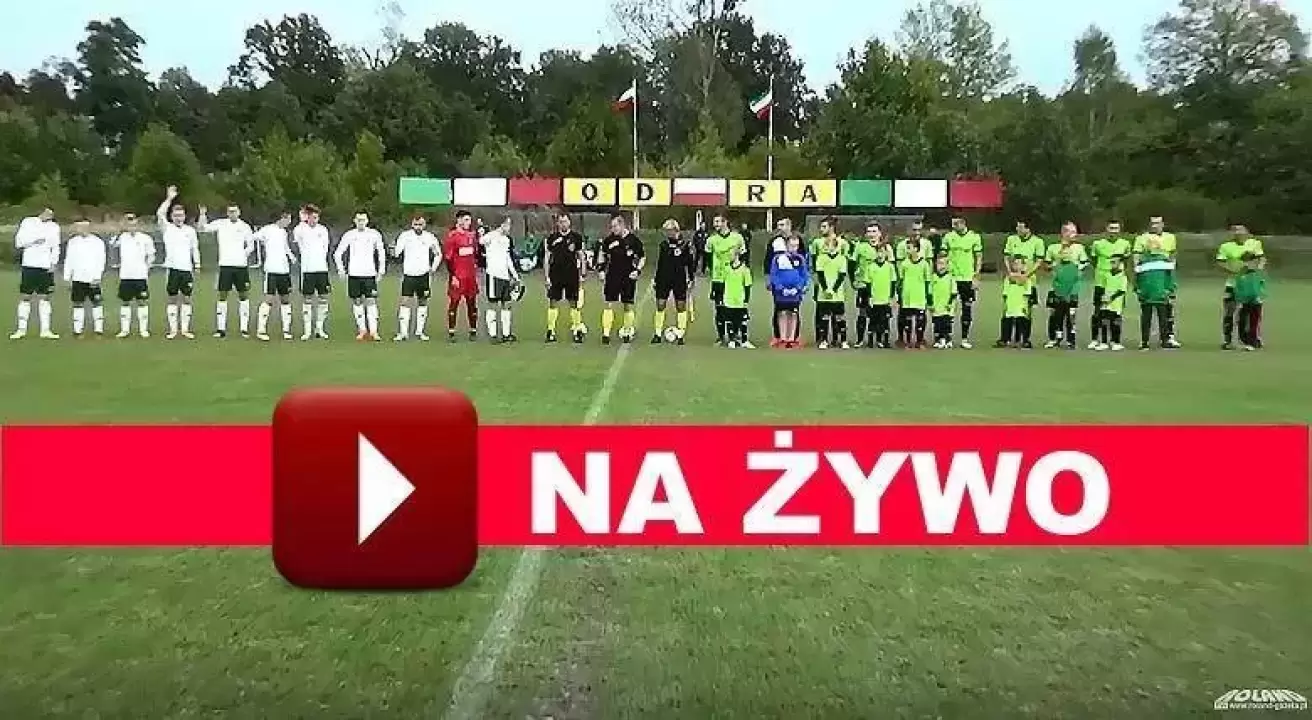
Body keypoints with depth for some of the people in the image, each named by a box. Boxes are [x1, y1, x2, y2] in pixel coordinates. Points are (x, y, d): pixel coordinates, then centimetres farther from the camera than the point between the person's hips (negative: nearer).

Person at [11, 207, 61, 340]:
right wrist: (34, 240, -18)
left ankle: (45, 330, 7)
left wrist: (53, 263, 0)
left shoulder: (54, 227, 10)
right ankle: (21, 329, 5)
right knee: (25, 297, 0)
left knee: (44, 298, 5)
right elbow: (18, 242, -2)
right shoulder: (28, 222, 2)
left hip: (46, 267, 2)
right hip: (29, 265, -2)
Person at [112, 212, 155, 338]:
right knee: (125, 302, 6)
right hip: (125, 276, 2)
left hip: (141, 276, -2)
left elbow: (151, 255, 7)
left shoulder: (145, 238, 2)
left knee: (142, 301, 1)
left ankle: (143, 329, 8)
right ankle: (125, 329, 14)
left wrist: (146, 267, -1)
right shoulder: (122, 237, 8)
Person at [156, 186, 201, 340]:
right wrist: (169, 198, -15)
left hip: (187, 269, 2)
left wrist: (197, 266, 7)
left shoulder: (190, 230, 10)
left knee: (186, 298, 3)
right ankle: (173, 329, 7)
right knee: (172, 299, 2)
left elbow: (195, 249, 14)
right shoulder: (167, 228, 5)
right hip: (172, 269, -1)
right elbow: (159, 213, -12)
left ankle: (185, 329, 9)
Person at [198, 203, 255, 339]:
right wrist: (202, 215, -14)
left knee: (243, 295, 3)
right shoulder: (220, 224, 4)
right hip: (225, 265, 0)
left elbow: (251, 245, 12)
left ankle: (244, 327, 10)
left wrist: (244, 254, -4)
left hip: (241, 266, 0)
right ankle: (221, 328, 5)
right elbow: (200, 229, 1)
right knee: (222, 295, 1)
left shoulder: (245, 227, 6)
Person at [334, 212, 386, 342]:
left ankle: (373, 331, -9)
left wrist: (381, 271, 10)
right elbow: (338, 253, 12)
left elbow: (381, 253, 14)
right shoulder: (349, 235, 4)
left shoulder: (375, 234, 4)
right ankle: (362, 329, 14)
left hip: (370, 274, -1)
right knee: (357, 302, 5)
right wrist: (341, 269, 5)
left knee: (371, 302, -8)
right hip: (353, 274, 1)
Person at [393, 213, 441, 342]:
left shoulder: (430, 237, 4)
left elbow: (438, 254, 15)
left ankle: (420, 331, 17)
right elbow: (396, 253, 0)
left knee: (423, 302, 7)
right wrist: (395, 252, -18)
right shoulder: (405, 236, -1)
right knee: (405, 302, -7)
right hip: (408, 275, -2)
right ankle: (402, 333, -4)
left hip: (424, 275, 2)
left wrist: (433, 268, 9)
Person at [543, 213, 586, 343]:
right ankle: (551, 331, 6)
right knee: (553, 302, 1)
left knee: (574, 303, 2)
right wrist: (547, 276, 3)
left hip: (572, 275, -1)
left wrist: (582, 275, 2)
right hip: (555, 275, 1)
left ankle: (577, 330, 7)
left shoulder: (576, 237, 4)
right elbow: (547, 258, 9)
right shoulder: (552, 238, 5)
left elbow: (581, 257, 8)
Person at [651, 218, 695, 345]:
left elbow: (691, 263, -1)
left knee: (681, 306, 1)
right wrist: (655, 279, 15)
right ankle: (657, 335, 7)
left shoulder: (685, 245, -4)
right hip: (664, 279, 3)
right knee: (660, 305, 0)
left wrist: (690, 280, -4)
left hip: (680, 280, -3)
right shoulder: (664, 244, 8)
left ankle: (680, 335, 8)